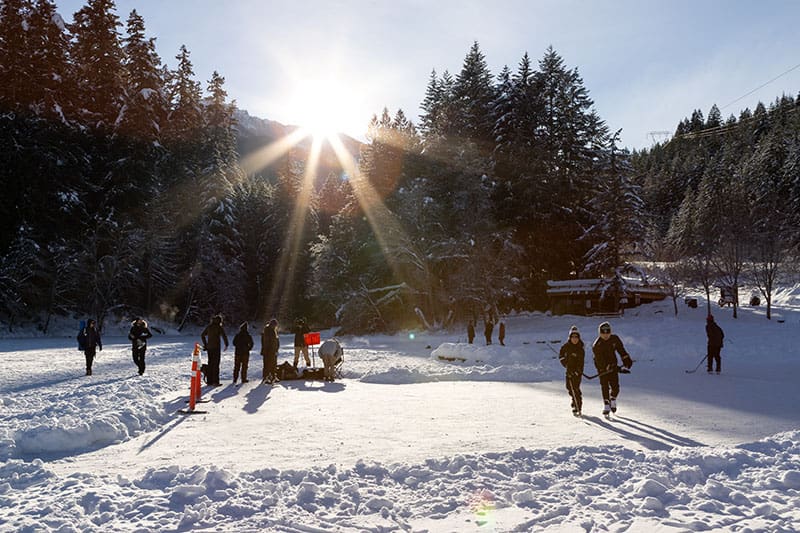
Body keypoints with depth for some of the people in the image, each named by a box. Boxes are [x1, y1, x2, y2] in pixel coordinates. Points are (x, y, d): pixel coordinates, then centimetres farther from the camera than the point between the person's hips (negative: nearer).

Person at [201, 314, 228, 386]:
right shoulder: (219, 327, -9)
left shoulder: (209, 327, 9)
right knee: (216, 364, -3)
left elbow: (202, 335, 17)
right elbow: (224, 336, -15)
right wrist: (226, 345, -2)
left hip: (209, 347, 6)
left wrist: (205, 344, 22)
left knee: (210, 364, 12)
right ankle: (215, 382, -4)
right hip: (216, 347, -6)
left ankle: (209, 381, 15)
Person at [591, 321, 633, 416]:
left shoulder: (614, 339, -6)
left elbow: (621, 349, 10)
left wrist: (626, 359, 4)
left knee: (615, 387, 0)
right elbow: (600, 359, -26)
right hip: (602, 367, -3)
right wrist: (608, 367, -34)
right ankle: (606, 405, -1)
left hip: (613, 365, 3)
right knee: (604, 386, -9)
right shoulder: (597, 345, -20)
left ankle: (613, 399, 28)